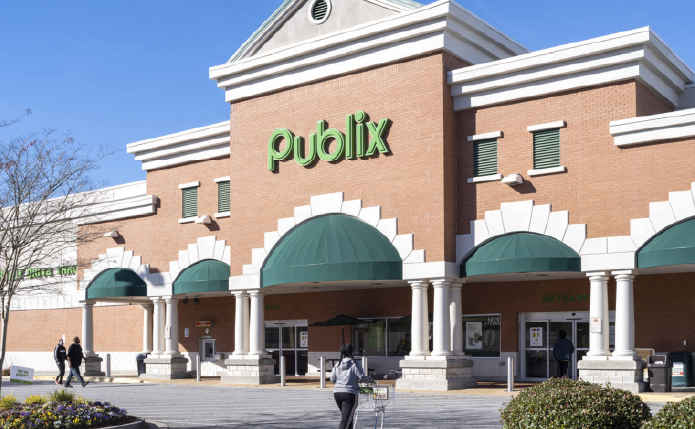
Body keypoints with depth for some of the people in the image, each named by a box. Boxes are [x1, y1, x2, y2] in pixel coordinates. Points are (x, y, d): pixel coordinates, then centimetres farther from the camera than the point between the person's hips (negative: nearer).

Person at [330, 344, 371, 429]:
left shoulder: (338, 364, 8)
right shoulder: (354, 364, -6)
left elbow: (332, 379, 7)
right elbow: (362, 377, -9)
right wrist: (370, 380, 11)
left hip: (337, 393, 6)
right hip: (349, 393, -6)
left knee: (346, 417, 20)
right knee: (346, 419, -9)